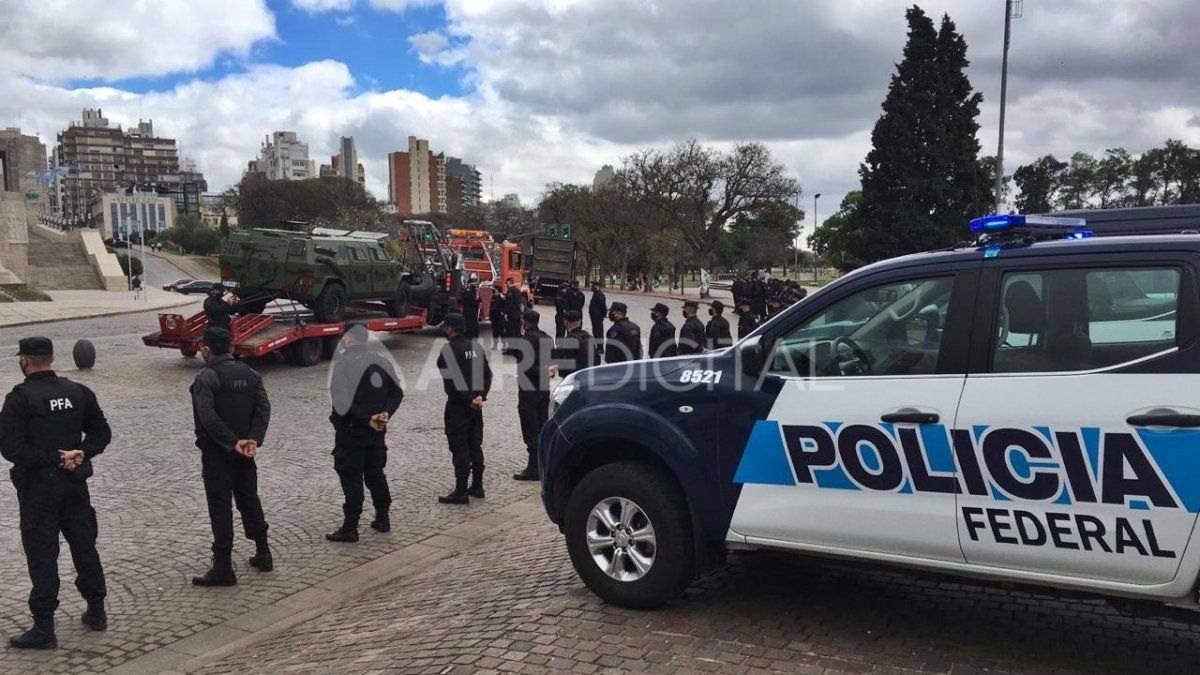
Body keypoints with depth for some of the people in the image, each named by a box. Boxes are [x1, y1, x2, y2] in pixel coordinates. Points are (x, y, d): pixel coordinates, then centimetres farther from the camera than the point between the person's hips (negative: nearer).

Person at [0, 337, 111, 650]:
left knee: (42, 555, 2)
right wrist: (80, 454, -7)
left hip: (37, 487, -5)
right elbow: (101, 433, 5)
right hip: (75, 484, 5)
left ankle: (44, 628, 6)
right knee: (84, 545, 16)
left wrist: (56, 457, -16)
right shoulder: (78, 392, 2)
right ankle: (96, 611, 27)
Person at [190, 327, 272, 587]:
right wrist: (253, 440, -11)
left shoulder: (206, 377, -14)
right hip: (244, 452, 6)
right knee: (249, 499, 18)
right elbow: (264, 408, -3)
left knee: (220, 507, 0)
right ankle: (263, 555, 26)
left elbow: (208, 417, -23)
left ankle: (223, 568, 3)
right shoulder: (249, 373, 4)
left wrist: (233, 443, -19)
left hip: (217, 451, -6)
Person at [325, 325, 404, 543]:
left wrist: (367, 419, -17)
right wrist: (386, 413, -5)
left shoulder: (343, 364, -16)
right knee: (375, 473, 17)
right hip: (376, 430, 6)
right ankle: (382, 519, 25)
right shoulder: (381, 362, 5)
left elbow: (343, 403, -23)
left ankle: (350, 528, 5)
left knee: (351, 477, 0)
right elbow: (397, 392, 5)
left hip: (351, 431, -6)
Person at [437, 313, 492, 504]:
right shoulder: (475, 348, 10)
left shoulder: (449, 350, -15)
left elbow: (451, 381, -20)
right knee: (475, 445, 15)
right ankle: (477, 487, 22)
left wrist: (469, 400, -13)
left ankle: (461, 492, 0)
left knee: (459, 448, -3)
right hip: (476, 406, 8)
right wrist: (480, 396, -1)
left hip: (458, 405, -8)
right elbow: (488, 374, 8)